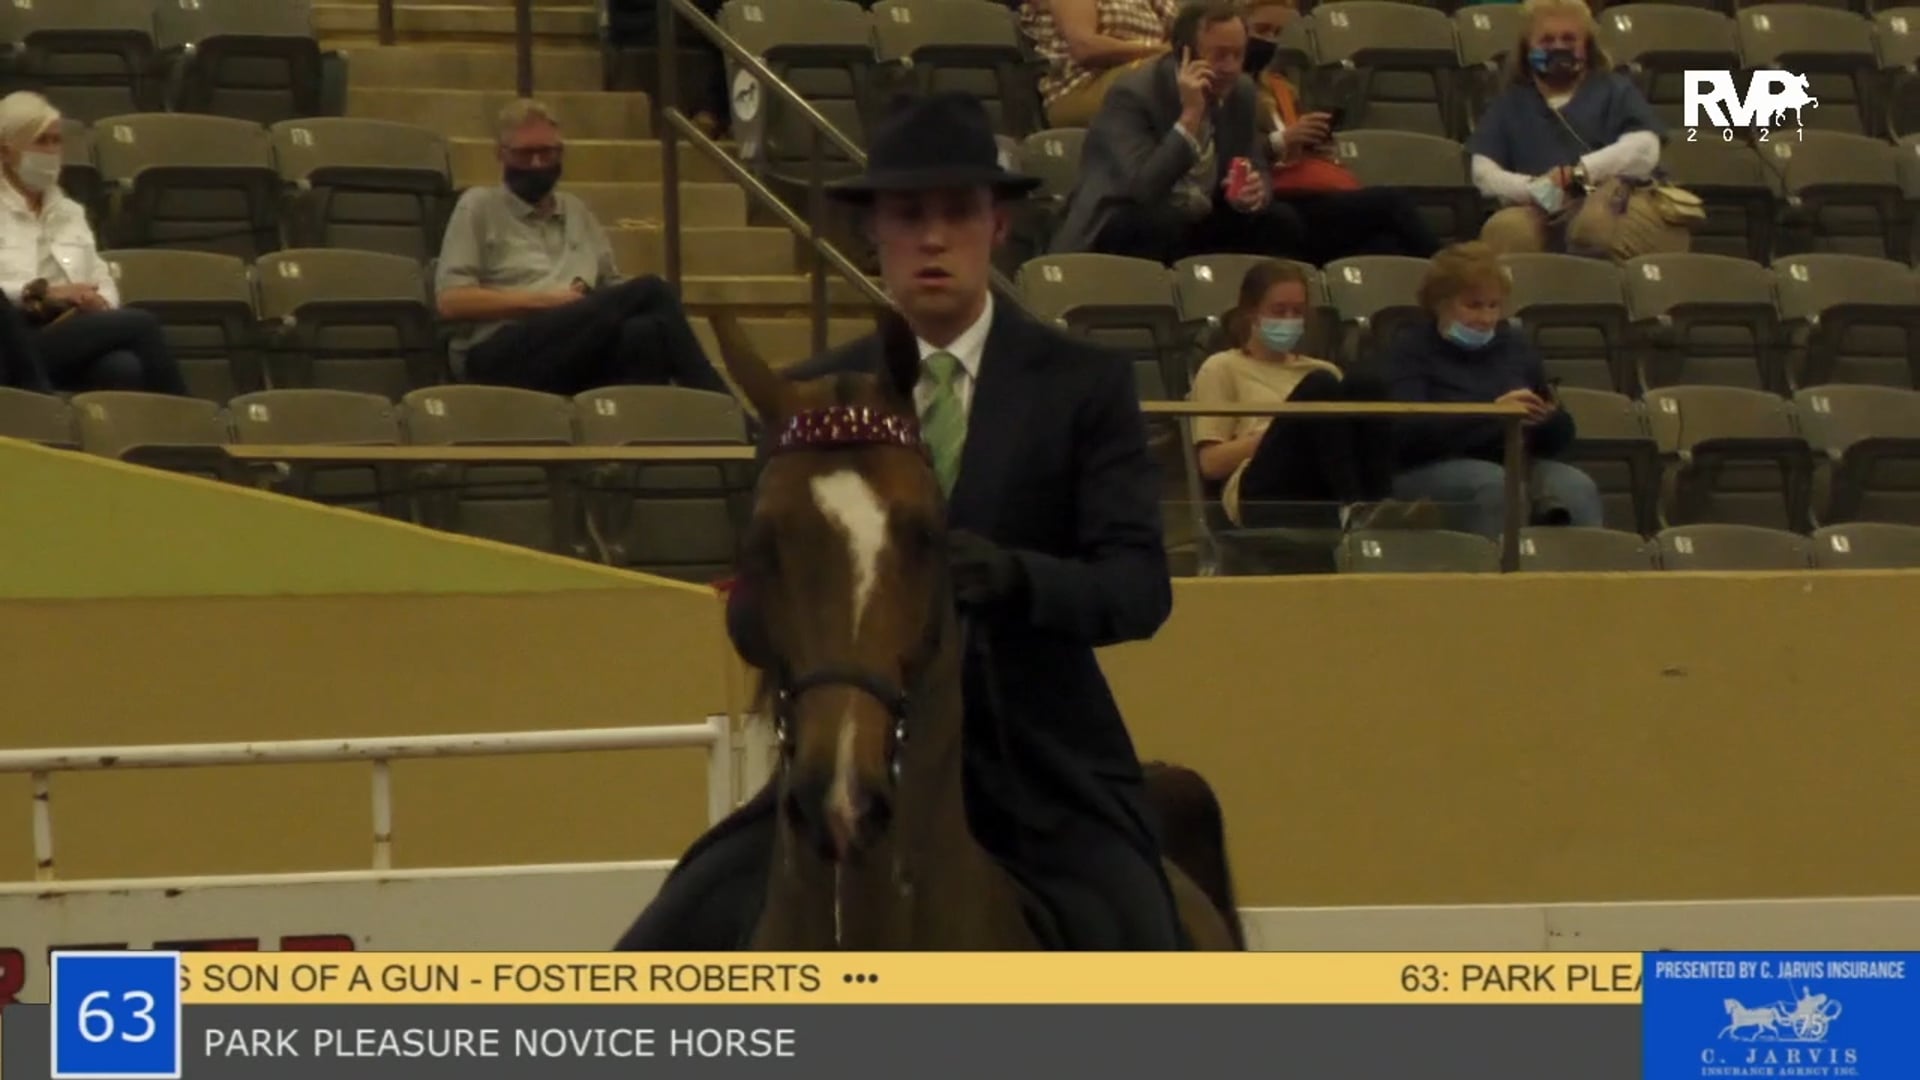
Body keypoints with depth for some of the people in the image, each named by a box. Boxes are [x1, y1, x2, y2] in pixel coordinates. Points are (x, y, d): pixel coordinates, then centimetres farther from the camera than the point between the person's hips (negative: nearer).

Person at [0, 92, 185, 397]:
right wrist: (42, 293, -18)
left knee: (126, 369, -33)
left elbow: (104, 283, 18)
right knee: (140, 325, -26)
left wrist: (95, 303, -5)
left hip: (72, 340, 5)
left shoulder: (70, 212, 25)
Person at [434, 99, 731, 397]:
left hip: (579, 352, 5)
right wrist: (544, 300, -7)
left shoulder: (576, 211, 28)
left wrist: (597, 305, 1)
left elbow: (615, 286, 28)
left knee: (644, 332, -35)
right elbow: (451, 301, 0)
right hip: (501, 354, -5)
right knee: (649, 293, -26)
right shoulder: (479, 206, 11)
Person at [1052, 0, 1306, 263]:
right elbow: (1142, 192, -32)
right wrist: (1190, 117, -34)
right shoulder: (1133, 94, -21)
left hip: (1198, 228, 6)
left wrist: (1256, 189, -17)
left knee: (1284, 224, -15)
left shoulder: (1240, 91, 0)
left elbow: (1257, 170, 8)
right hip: (1120, 233, -6)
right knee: (1156, 227, -38)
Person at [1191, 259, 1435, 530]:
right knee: (1319, 388, -29)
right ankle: (1356, 507, -52)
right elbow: (1211, 464, 9)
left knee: (1363, 385, -24)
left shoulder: (1322, 370, 34)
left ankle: (1372, 505, -46)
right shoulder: (1222, 369, 21)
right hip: (1267, 492, -3)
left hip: (1328, 488, 3)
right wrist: (1287, 429, -1)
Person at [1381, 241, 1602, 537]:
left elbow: (1563, 435, 18)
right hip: (1432, 470, -4)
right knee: (1495, 484, -37)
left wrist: (1550, 418, -8)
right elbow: (1407, 433, -16)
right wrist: (1491, 413, -26)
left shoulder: (1514, 345, 19)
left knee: (1577, 487, -26)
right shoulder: (1410, 348, 3)